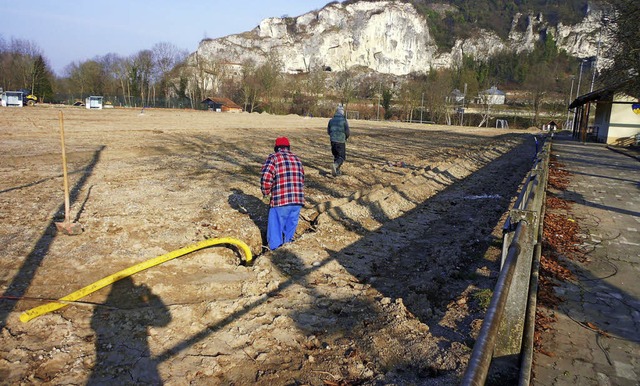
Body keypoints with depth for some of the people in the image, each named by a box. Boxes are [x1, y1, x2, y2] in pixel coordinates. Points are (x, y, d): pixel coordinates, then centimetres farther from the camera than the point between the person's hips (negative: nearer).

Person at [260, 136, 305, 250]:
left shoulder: (273, 157, 1)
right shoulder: (297, 159, 18)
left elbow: (266, 178, -12)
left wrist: (265, 194, 1)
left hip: (281, 201, -5)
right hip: (298, 200, 5)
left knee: (276, 228, 8)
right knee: (290, 228, 18)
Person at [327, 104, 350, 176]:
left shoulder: (331, 120, 3)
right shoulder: (344, 120, -10)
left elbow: (328, 131, 9)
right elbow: (347, 132, -9)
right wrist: (346, 138, 12)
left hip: (333, 141, 5)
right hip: (341, 141, -5)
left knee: (336, 156, 18)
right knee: (342, 157, 2)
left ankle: (337, 171, 20)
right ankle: (335, 165, -25)